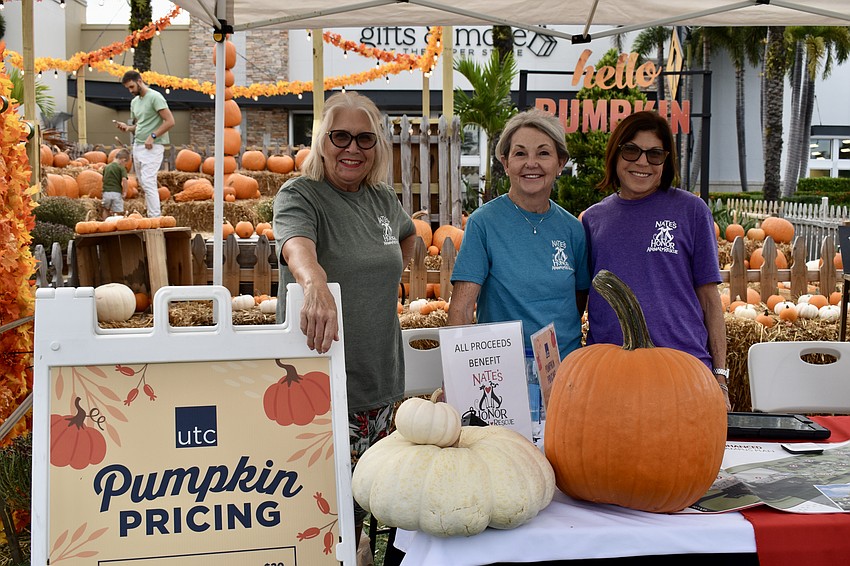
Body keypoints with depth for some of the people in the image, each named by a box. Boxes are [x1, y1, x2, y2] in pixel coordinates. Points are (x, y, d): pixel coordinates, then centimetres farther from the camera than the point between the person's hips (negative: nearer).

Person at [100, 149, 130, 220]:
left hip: (106, 192, 5)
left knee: (106, 209, 23)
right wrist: (124, 192, -9)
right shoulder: (121, 168, -5)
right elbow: (124, 179, -17)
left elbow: (103, 179, 19)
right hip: (117, 192, -4)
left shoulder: (106, 167, 13)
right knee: (117, 212, 0)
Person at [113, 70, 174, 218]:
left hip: (152, 147, -9)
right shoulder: (134, 102, 17)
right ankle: (150, 213, 16)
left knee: (148, 182, -16)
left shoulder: (155, 97, -9)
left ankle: (155, 218, -15)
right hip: (137, 145, 9)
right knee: (143, 183, 10)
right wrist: (127, 127, 5)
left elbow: (170, 121, -15)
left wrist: (153, 136, -19)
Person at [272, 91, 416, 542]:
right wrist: (316, 284, -52)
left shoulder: (383, 199, 10)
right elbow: (298, 246, -31)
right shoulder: (299, 195, -8)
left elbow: (407, 236, 34)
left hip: (378, 382, 6)